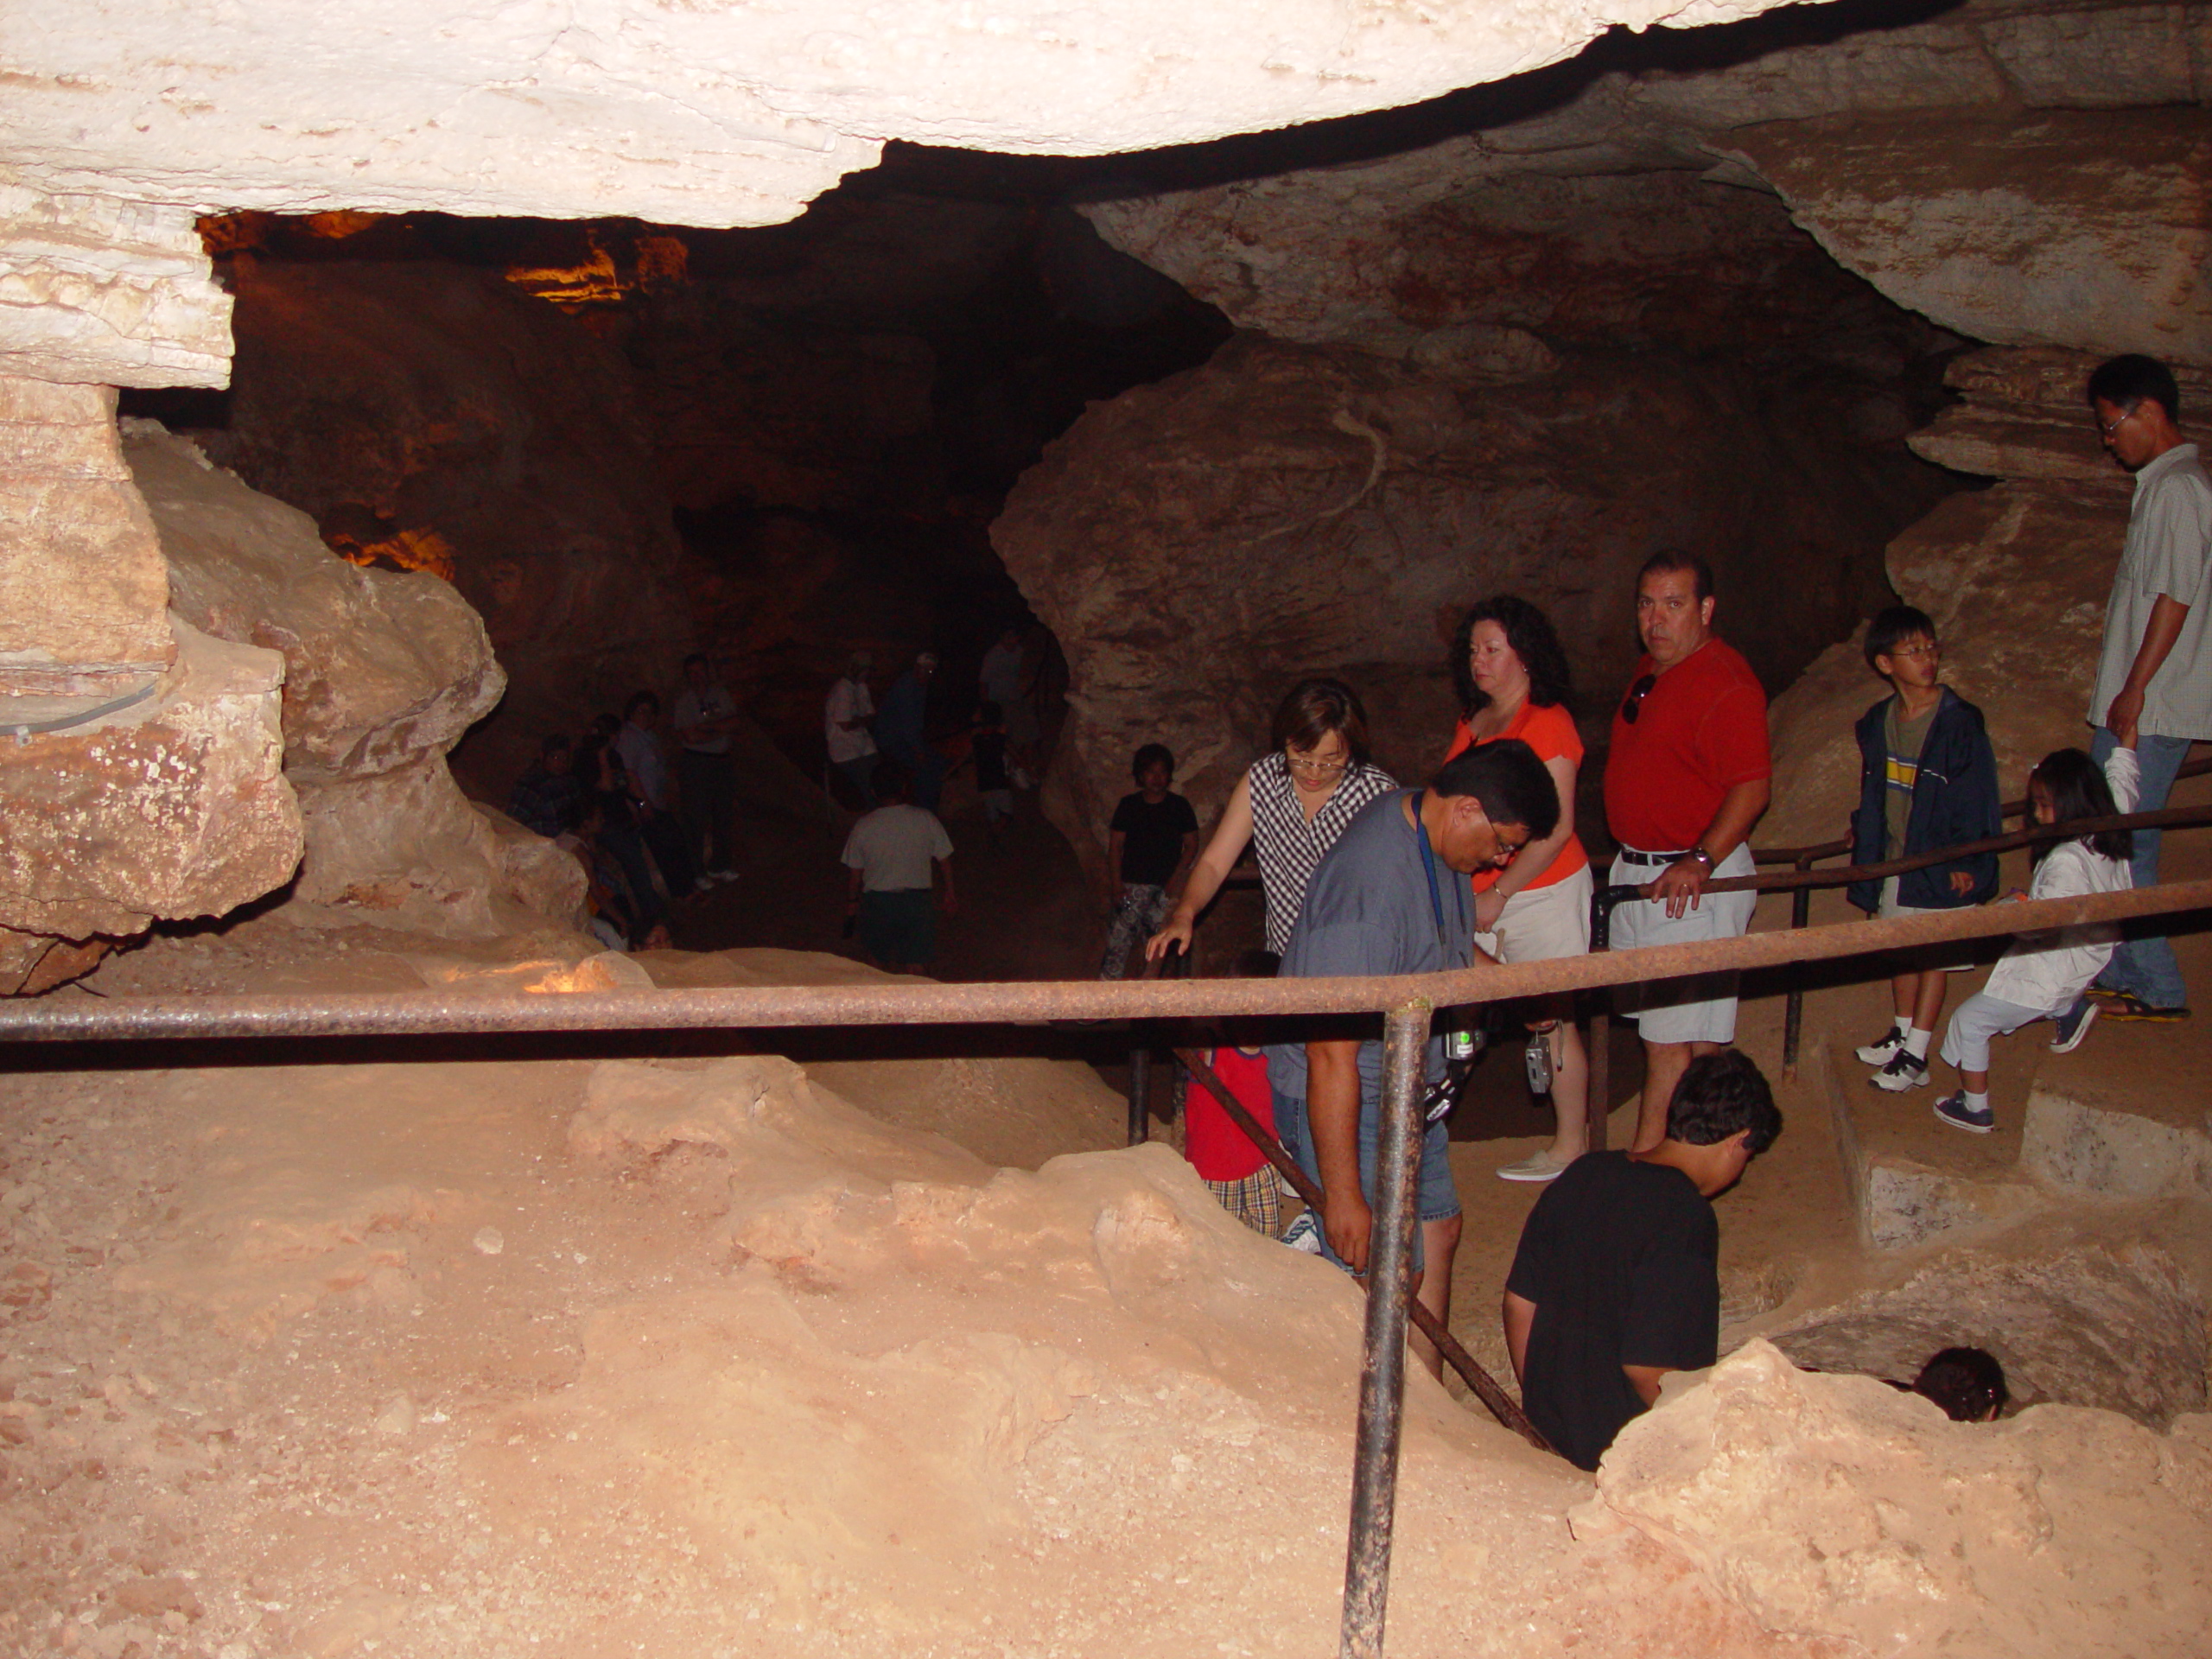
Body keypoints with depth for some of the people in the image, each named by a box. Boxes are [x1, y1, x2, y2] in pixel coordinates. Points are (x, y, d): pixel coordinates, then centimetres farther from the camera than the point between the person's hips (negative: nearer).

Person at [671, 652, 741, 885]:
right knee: (696, 818, -4)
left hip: (722, 760, 5)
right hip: (694, 763, -5)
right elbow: (691, 737, -16)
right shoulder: (683, 700, -7)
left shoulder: (720, 693, 7)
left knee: (724, 815, 11)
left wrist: (707, 726, -14)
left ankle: (720, 866, 24)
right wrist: (720, 729, -8)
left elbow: (734, 722, -2)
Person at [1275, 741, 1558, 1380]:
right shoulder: (1372, 884, -32)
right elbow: (1332, 1055, -31)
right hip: (1344, 1104, -10)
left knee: (1437, 1232, 19)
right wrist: (1342, 1194, -27)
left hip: (1406, 1090, 10)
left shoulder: (1421, 823, -2)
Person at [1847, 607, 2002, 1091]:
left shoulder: (1960, 722, -14)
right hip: (1895, 857, 5)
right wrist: (1864, 833, 20)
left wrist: (1965, 860, -12)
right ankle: (1903, 1031, 33)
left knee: (1934, 955, 2)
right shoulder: (1878, 722, 2)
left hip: (1940, 863, -5)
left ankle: (1915, 1056, 7)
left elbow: (1976, 798, -11)